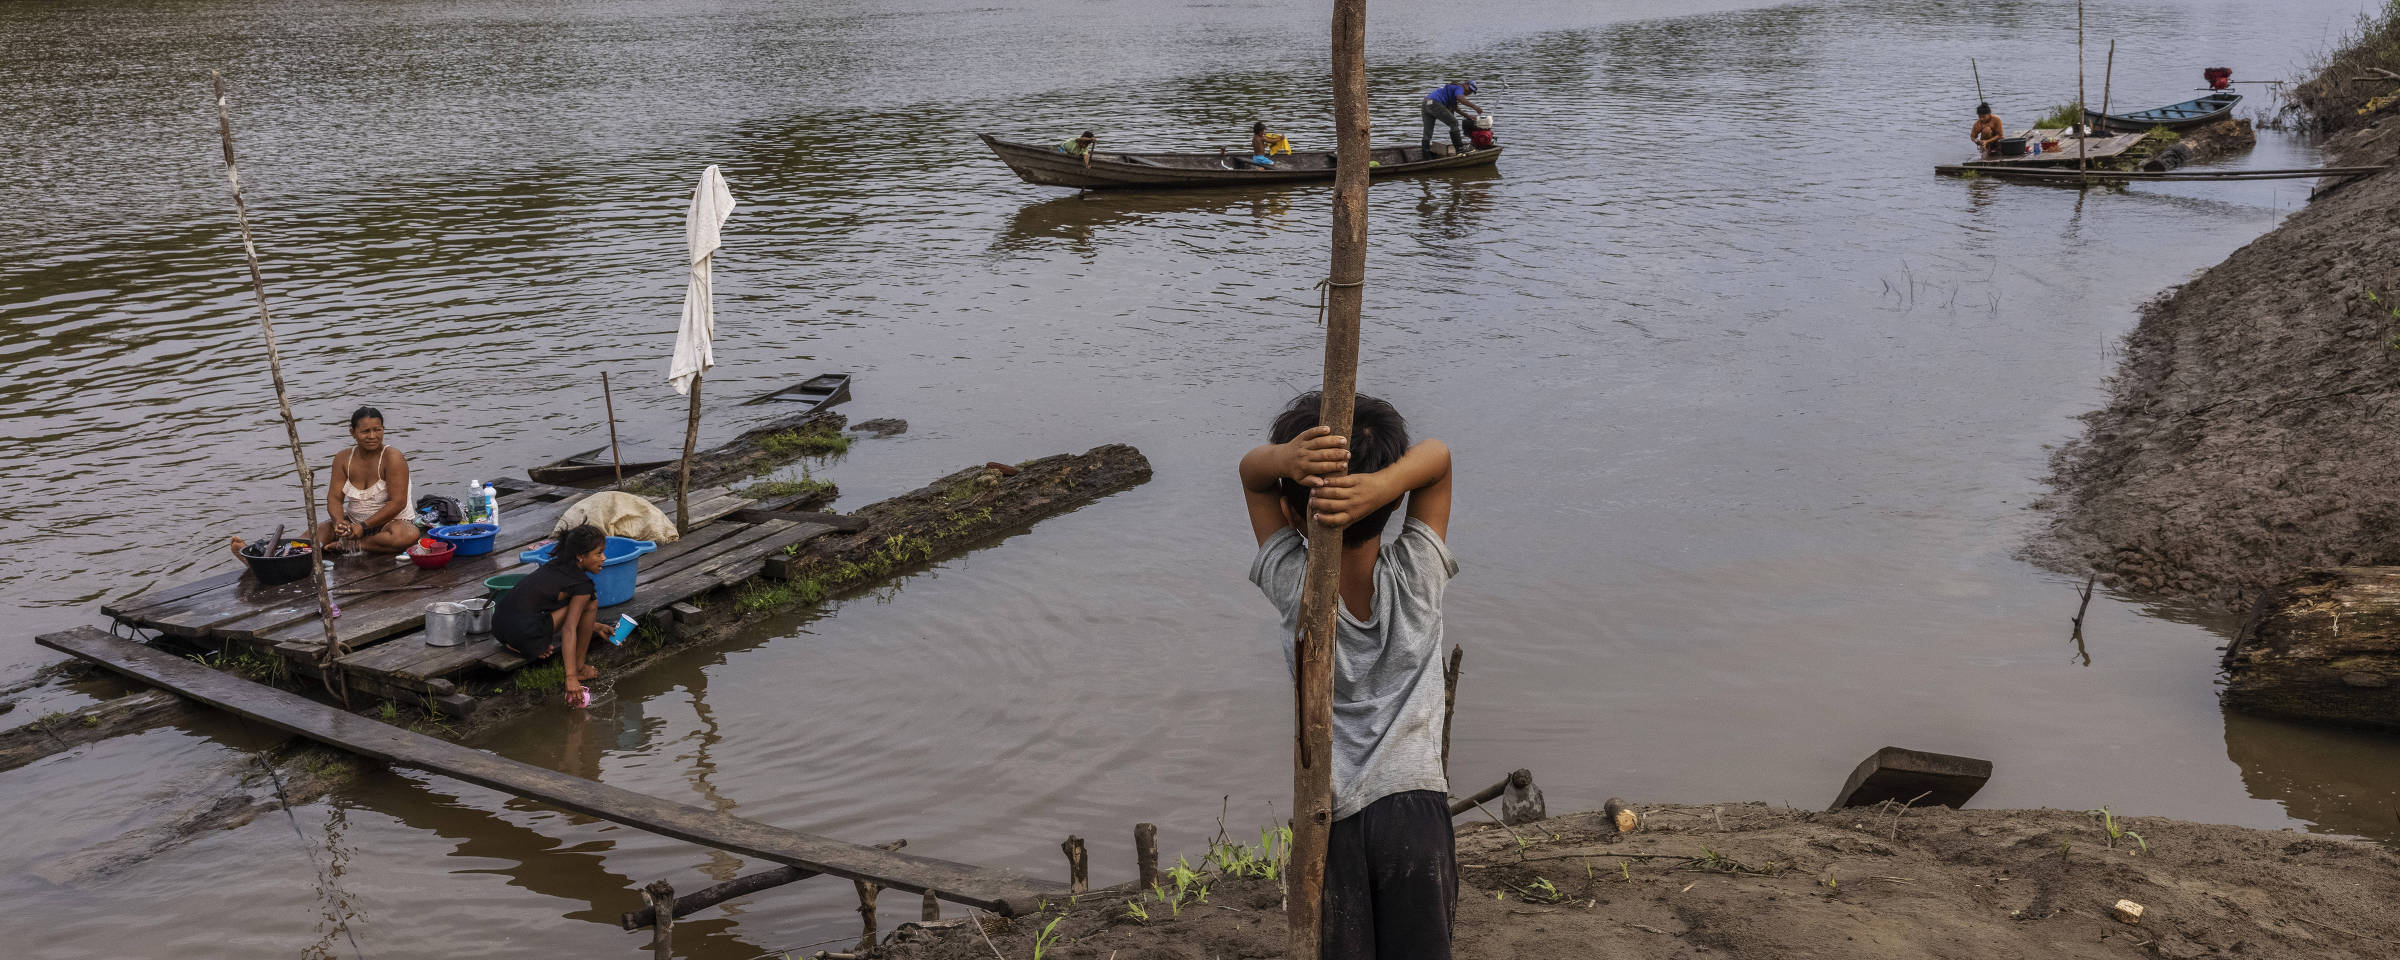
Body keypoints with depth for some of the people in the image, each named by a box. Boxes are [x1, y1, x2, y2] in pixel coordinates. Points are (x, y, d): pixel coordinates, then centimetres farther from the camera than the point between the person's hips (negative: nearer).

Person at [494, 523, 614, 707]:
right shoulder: (582, 585, -10)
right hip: (525, 637, -9)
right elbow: (568, 630, -18)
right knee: (590, 602, -2)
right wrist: (571, 678, -21)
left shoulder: (555, 566, 15)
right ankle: (579, 667, 5)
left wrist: (594, 626, 33)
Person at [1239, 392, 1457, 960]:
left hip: (1330, 821, 0)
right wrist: (1380, 485, -23)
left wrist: (1287, 459, -24)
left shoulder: (1291, 585, -9)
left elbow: (1250, 471, 0)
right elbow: (1437, 457, -1)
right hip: (1416, 807, 1)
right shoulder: (1416, 577, -8)